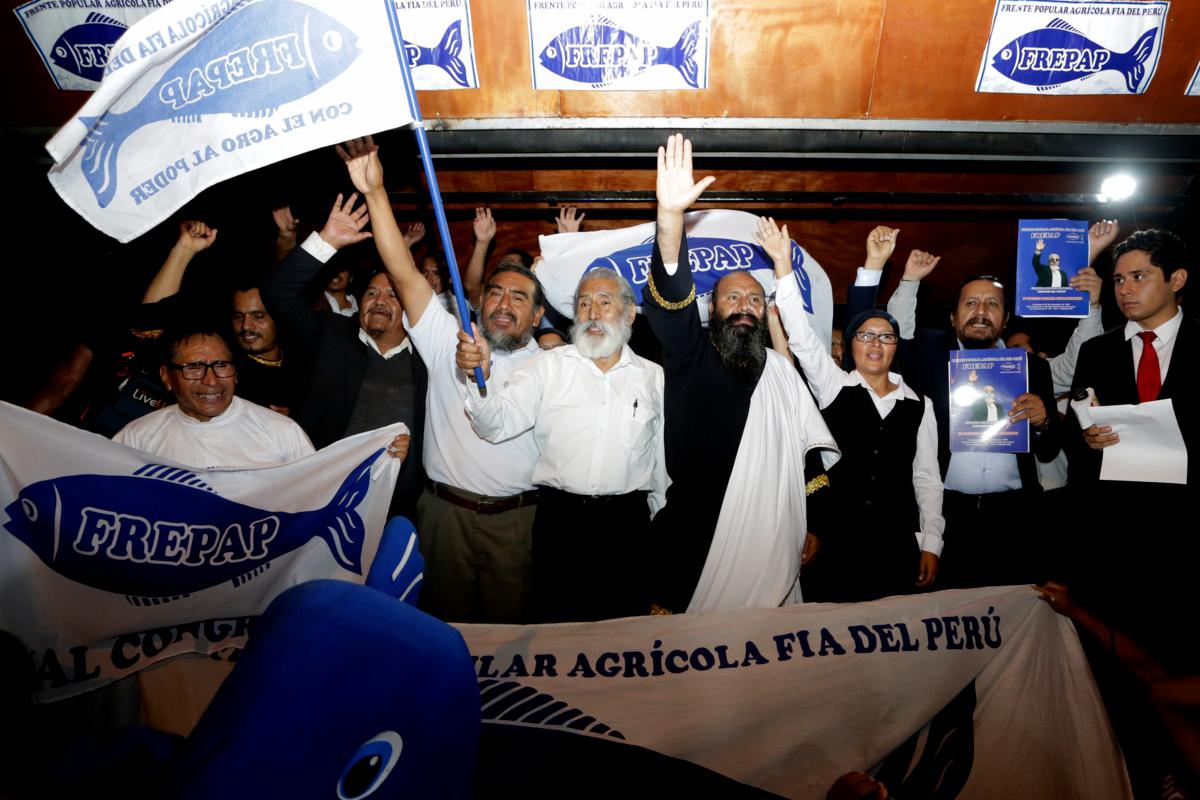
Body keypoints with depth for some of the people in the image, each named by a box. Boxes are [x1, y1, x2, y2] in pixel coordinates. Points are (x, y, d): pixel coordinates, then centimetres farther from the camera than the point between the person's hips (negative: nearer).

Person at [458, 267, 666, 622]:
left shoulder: (654, 377, 5)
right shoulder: (549, 365, 1)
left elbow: (663, 455, 12)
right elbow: (497, 425, -10)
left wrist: (656, 514, 14)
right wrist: (481, 376, -28)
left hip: (628, 521, 1)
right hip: (560, 517, -1)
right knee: (556, 621, 10)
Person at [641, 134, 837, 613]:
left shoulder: (781, 370, 12)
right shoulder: (689, 357, -1)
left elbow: (813, 451, 12)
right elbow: (670, 299, -19)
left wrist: (814, 528, 5)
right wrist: (671, 214, -34)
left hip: (773, 553, 4)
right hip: (698, 548, -3)